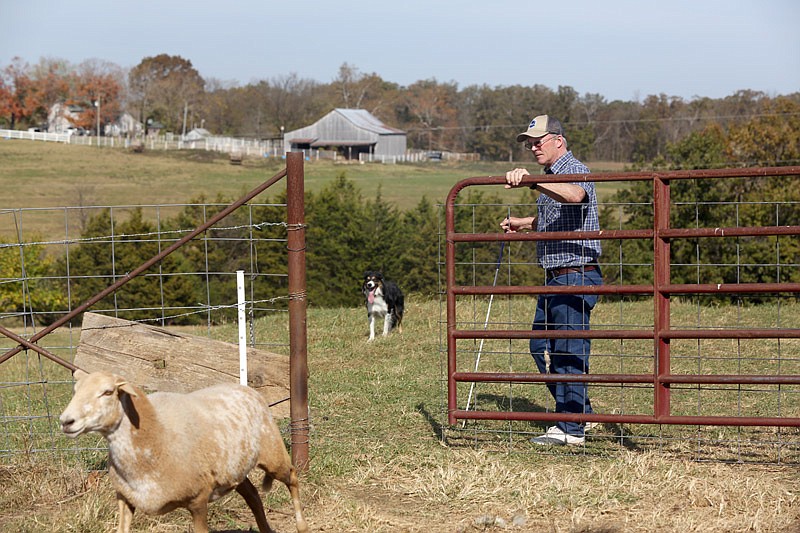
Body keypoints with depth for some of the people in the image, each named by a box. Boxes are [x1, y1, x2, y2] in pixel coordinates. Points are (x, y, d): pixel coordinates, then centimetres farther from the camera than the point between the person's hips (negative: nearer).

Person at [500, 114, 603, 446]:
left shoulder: (576, 171, -11)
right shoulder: (549, 178, 19)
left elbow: (573, 195, -37)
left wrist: (531, 181, -46)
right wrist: (522, 224, 22)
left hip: (576, 276, -10)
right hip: (554, 278, 10)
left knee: (569, 353, -8)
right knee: (541, 347, 14)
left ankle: (572, 429, -4)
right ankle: (580, 412, 23)